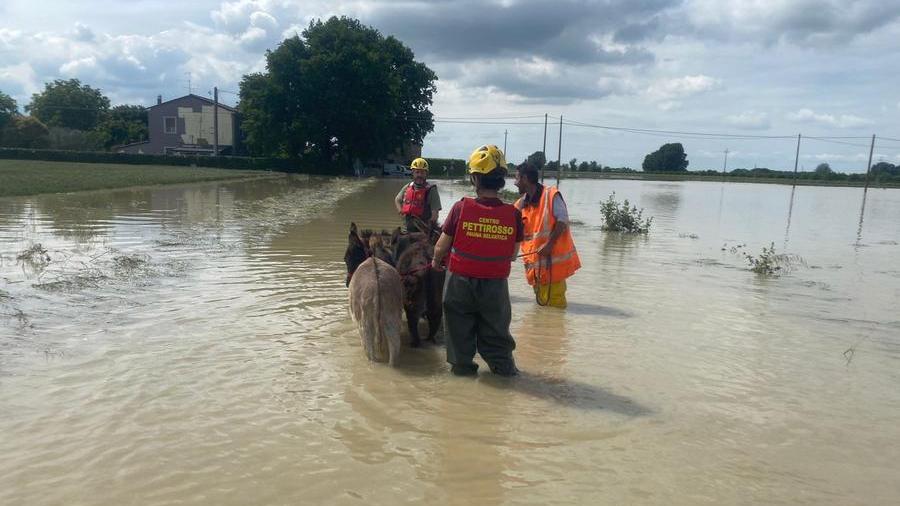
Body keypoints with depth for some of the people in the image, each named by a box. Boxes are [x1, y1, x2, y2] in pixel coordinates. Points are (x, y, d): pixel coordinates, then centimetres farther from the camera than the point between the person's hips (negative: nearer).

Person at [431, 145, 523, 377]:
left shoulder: (461, 208, -18)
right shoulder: (513, 214, -13)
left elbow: (441, 247, -9)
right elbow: (513, 255, -1)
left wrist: (436, 262, 13)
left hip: (461, 281, -1)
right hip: (495, 284, 1)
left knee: (461, 327, 19)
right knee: (495, 327, 21)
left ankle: (462, 364, 30)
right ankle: (503, 365, 31)